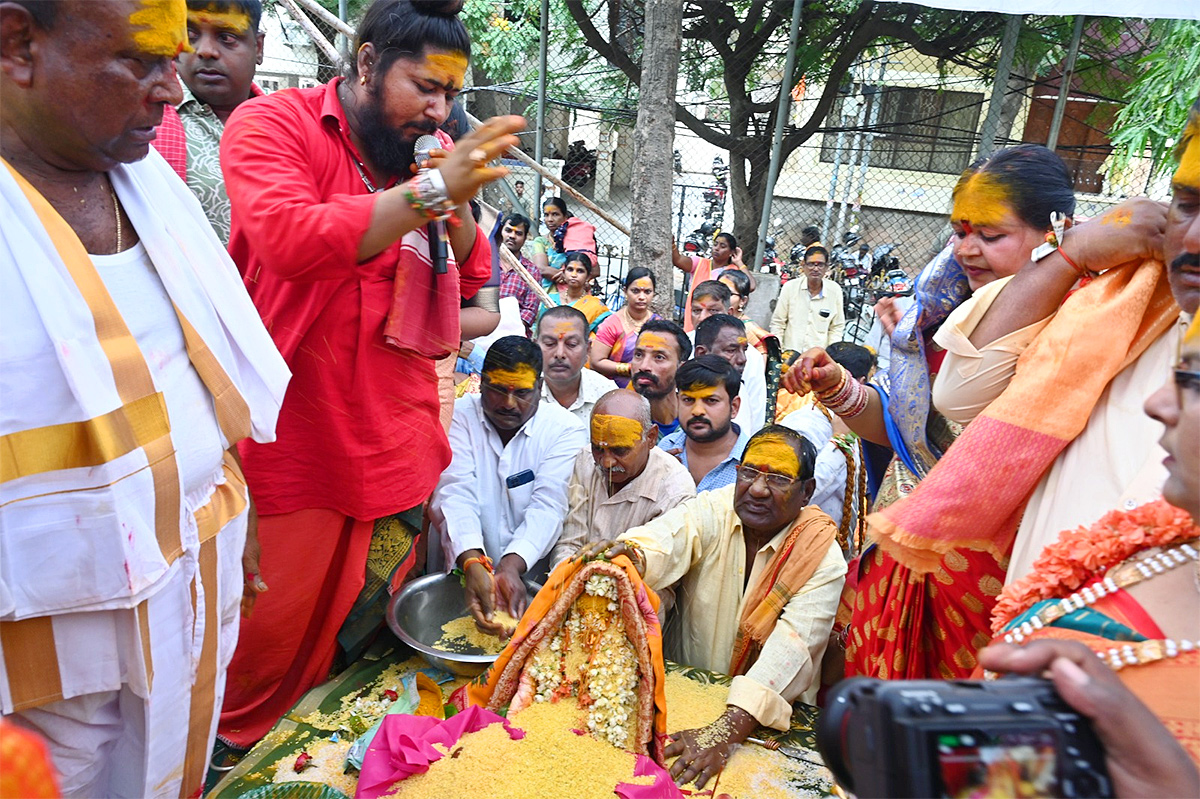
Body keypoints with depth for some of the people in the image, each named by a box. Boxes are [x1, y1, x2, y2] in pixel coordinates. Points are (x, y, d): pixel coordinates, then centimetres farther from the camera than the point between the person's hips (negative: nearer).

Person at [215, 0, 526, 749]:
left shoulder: (433, 153, 11)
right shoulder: (273, 124, -6)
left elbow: (473, 276, 12)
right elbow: (291, 239, -25)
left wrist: (459, 207, -8)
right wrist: (432, 192, -25)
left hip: (399, 446, 5)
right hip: (291, 442, -5)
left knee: (360, 632, 19)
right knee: (267, 632, 9)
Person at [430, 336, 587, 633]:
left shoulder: (565, 429, -3)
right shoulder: (458, 416, -2)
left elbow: (547, 505, -14)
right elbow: (454, 493, -14)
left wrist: (511, 566, -32)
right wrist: (473, 563, -32)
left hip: (528, 578, 0)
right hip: (458, 573, 1)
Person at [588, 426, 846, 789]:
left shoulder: (823, 560, -12)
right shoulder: (713, 509, -7)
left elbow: (791, 650, -26)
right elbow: (669, 539, -28)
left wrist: (726, 731, -39)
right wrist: (633, 555, -52)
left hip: (767, 719, -1)